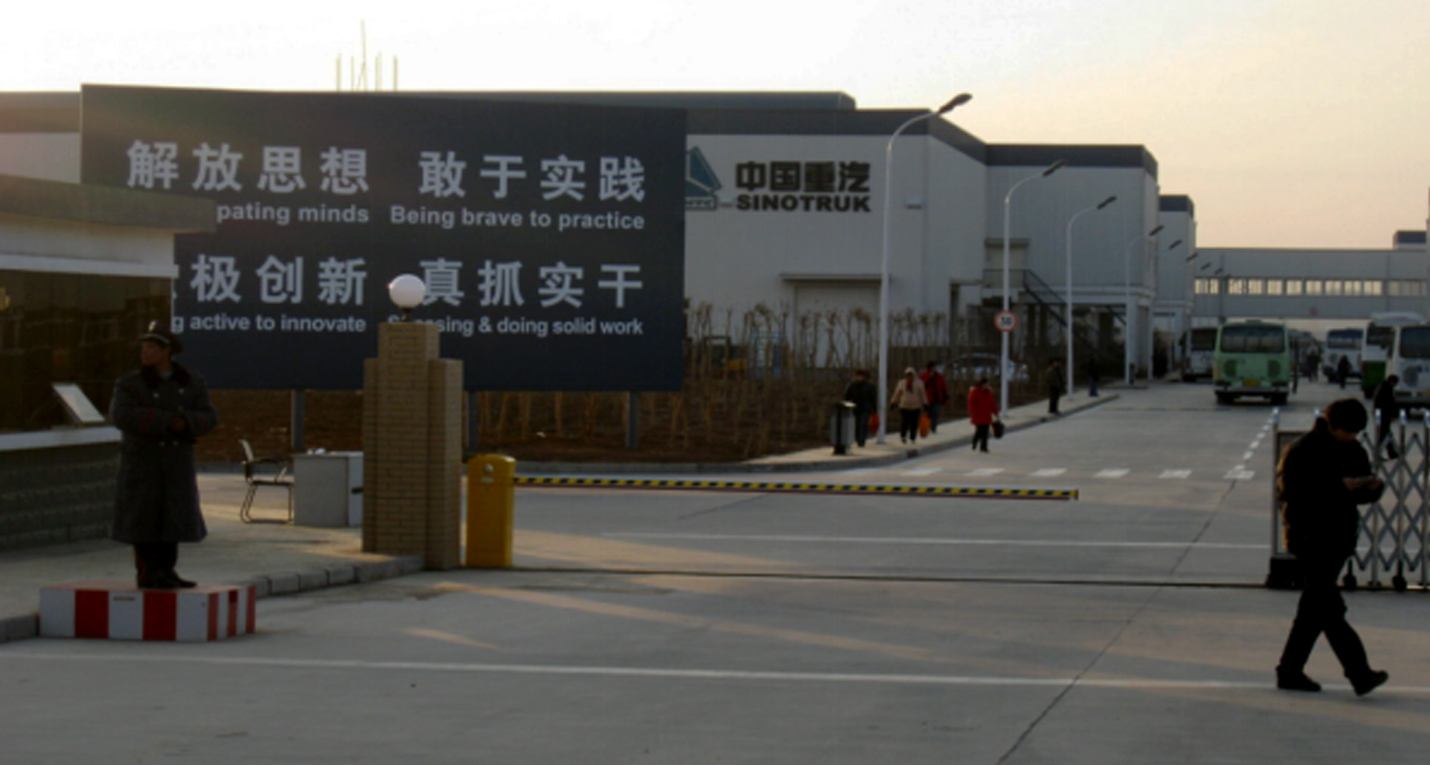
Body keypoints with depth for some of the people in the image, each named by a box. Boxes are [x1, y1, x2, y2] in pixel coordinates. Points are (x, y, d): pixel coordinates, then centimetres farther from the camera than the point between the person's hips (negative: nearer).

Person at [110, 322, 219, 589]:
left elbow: (208, 419, -4)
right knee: (144, 516, -3)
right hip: (142, 460, -3)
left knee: (172, 516, 5)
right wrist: (167, 421, -25)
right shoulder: (129, 384, -7)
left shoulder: (192, 383, 1)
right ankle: (148, 573, 5)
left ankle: (165, 572, 14)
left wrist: (184, 422, -25)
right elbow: (122, 416, -23)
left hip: (177, 462, 3)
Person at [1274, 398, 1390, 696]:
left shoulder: (1354, 452, 11)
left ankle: (1290, 671, 19)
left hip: (1340, 537, 8)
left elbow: (1362, 494, 18)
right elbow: (1290, 490, -21)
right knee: (1329, 608, -10)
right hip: (1310, 538, -8)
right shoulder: (1302, 452, -11)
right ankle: (1358, 672, -14)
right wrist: (1338, 486, -24)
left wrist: (1373, 488, -6)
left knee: (1315, 608, 11)